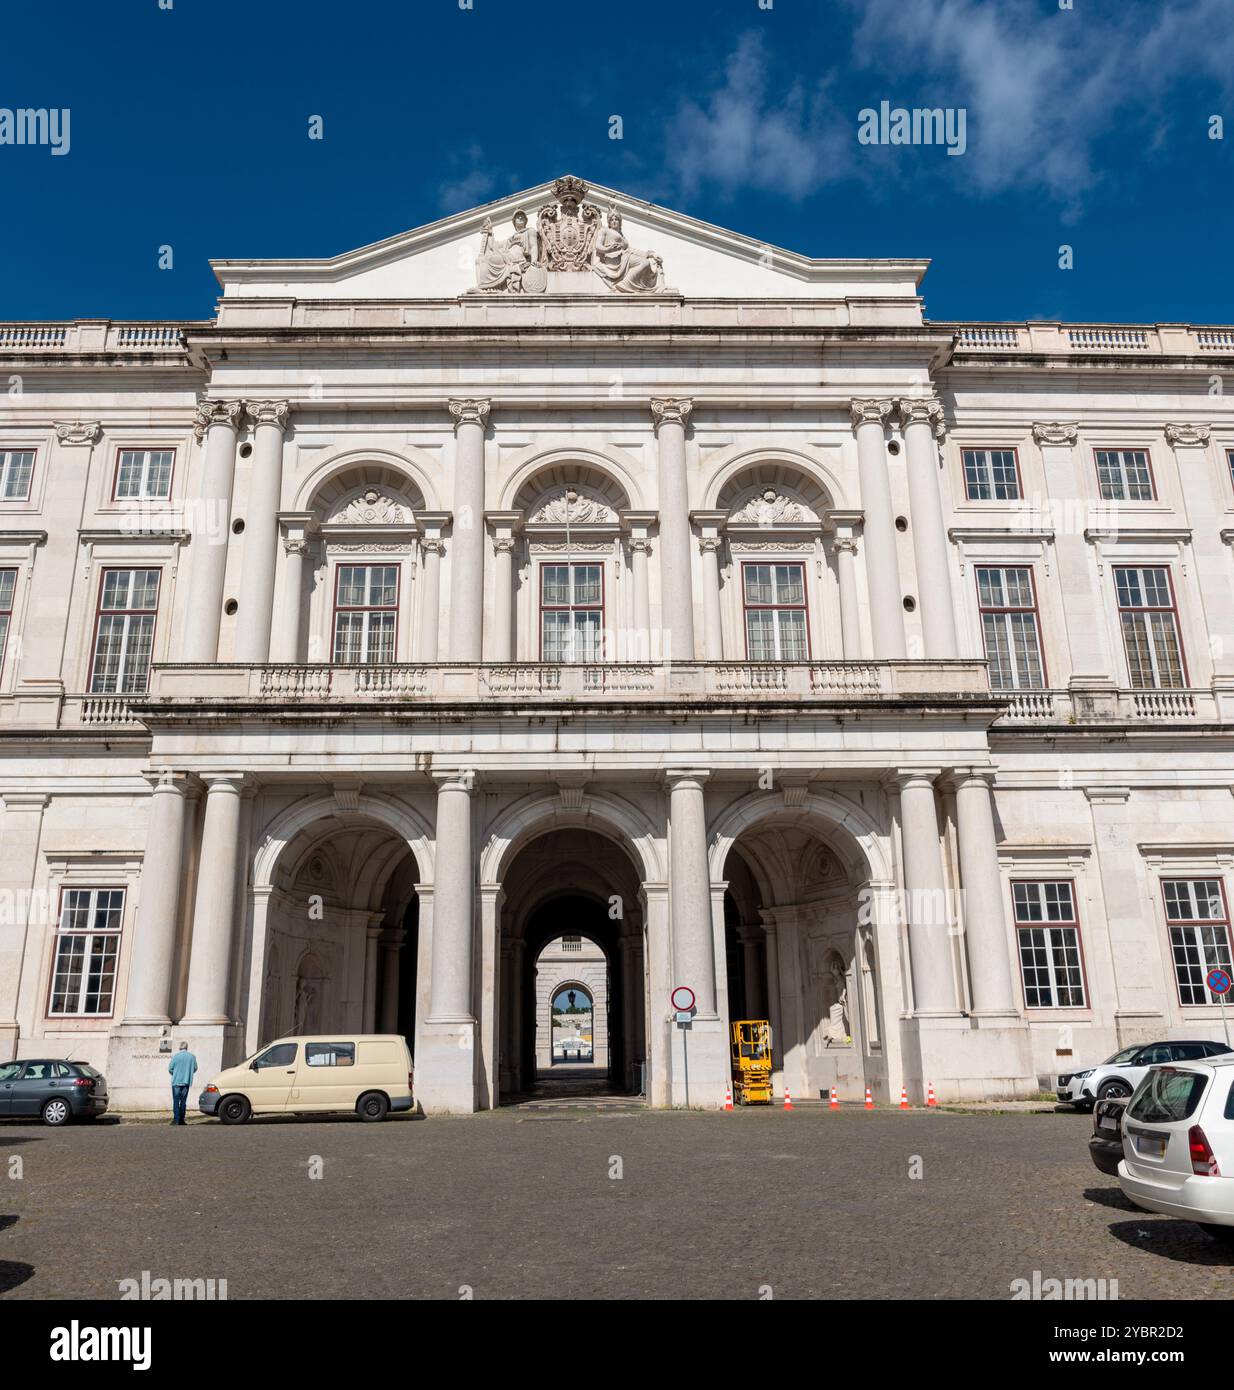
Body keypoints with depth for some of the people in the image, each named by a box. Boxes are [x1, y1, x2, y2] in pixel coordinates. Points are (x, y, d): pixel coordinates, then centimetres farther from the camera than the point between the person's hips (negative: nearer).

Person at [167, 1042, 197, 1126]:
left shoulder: (176, 1056, -8)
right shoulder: (192, 1057, 0)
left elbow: (170, 1068, -3)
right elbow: (195, 1069, 7)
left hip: (176, 1081, -3)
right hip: (187, 1082, 3)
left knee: (176, 1101, 0)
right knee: (183, 1101, 10)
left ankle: (176, 1119, -7)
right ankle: (181, 1119, 11)